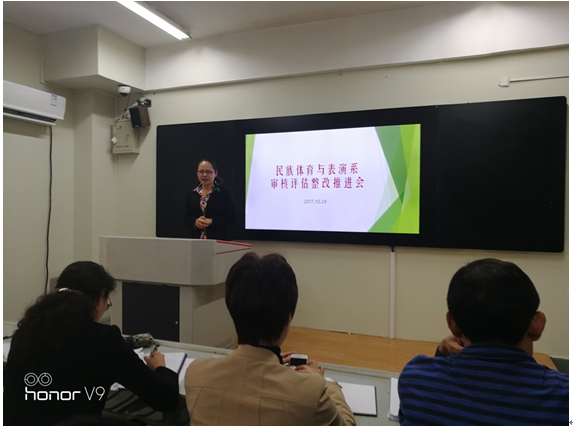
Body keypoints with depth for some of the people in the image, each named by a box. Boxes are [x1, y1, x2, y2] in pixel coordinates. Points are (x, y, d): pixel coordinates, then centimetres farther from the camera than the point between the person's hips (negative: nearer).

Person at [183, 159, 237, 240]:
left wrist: (212, 222, -17)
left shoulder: (225, 193, -1)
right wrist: (195, 222, -9)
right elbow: (186, 217, 13)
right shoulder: (191, 194, 11)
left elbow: (232, 219, -5)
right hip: (196, 238, 3)